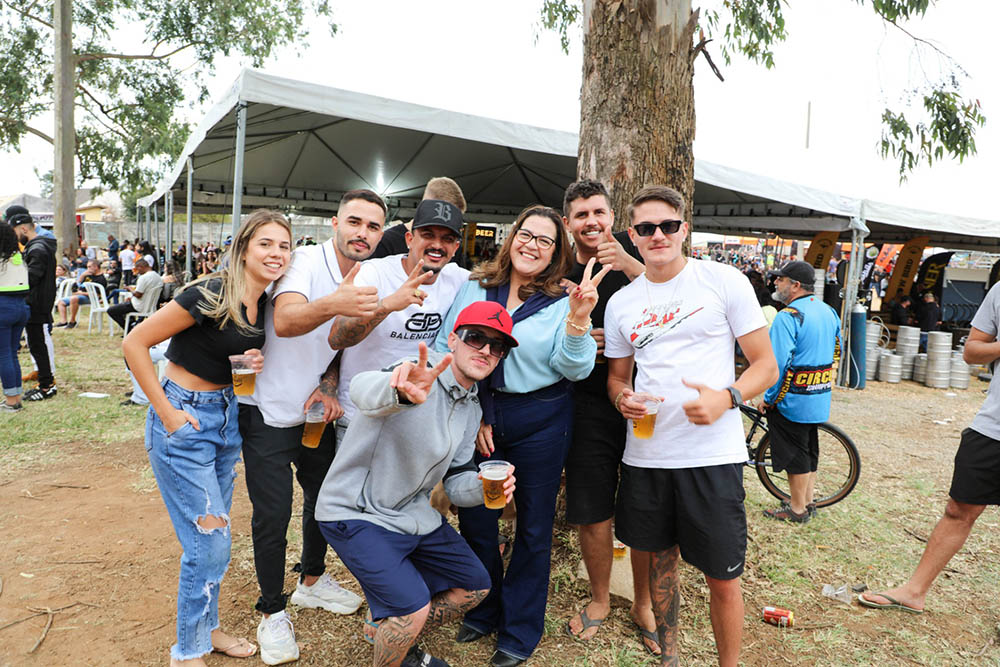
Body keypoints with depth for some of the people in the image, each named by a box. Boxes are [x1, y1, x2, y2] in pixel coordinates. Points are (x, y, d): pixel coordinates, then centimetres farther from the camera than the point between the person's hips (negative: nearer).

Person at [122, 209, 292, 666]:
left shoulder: (265, 305, 2)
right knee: (210, 542, -2)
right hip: (185, 420, -7)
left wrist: (254, 364, -5)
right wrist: (166, 413, -17)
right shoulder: (211, 295, -21)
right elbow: (135, 343, -18)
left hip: (226, 418, 7)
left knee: (213, 538, 18)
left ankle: (206, 628, 37)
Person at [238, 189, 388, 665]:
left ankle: (312, 580, 41)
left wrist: (328, 386, -10)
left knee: (326, 496, 17)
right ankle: (272, 611, 21)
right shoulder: (306, 261, -21)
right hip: (269, 412, -6)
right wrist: (333, 304, -61)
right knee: (272, 515, -1)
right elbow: (285, 321, -40)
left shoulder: (365, 281, 0)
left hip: (316, 412, 7)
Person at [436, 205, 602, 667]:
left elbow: (574, 368, -12)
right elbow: (446, 350, 1)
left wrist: (577, 321, -29)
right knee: (475, 518, 13)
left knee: (534, 526, 10)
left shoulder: (562, 302, -3)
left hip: (541, 420, -2)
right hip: (476, 415, 2)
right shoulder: (473, 289, 2)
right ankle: (482, 612, 39)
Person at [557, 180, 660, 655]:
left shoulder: (631, 250, -1)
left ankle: (642, 604, 29)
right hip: (590, 406, 2)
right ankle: (599, 599, 33)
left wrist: (627, 264, -26)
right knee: (591, 512, 8)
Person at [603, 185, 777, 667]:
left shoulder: (724, 280, -3)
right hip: (645, 454, 4)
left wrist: (726, 397, -22)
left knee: (722, 577, 5)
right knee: (660, 559, 18)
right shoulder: (620, 303, 8)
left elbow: (766, 367, -2)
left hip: (712, 455, -3)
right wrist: (622, 398, -7)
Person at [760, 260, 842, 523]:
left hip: (794, 400, -9)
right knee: (809, 449, 19)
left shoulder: (788, 317, -20)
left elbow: (778, 364, -23)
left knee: (795, 454, 3)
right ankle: (808, 501, 31)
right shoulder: (829, 311, 8)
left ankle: (797, 509, 14)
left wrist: (768, 399, -13)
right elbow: (836, 351, 17)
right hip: (820, 397, 9)